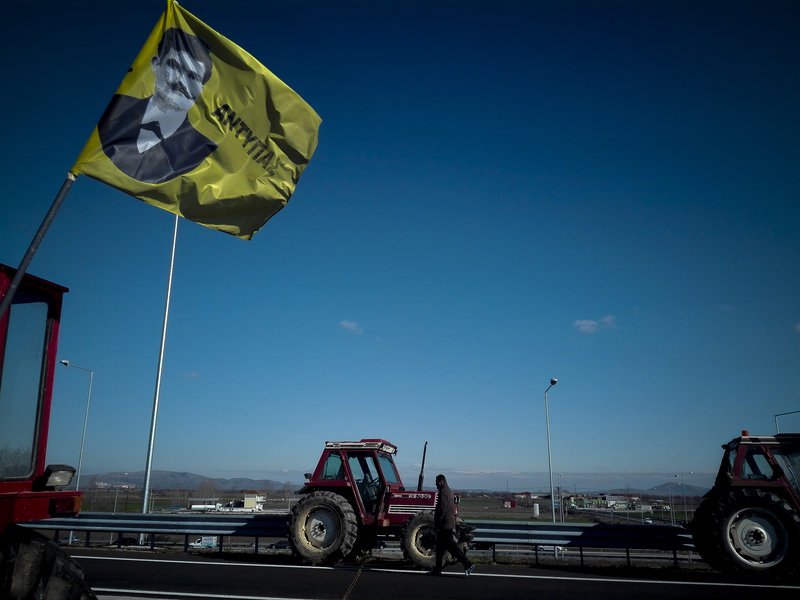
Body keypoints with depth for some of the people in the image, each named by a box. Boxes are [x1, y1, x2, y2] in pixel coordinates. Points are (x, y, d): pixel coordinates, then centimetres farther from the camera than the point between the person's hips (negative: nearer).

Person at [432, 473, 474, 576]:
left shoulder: (443, 492, -15)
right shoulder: (449, 491, 17)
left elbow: (442, 510, -21)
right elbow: (453, 508, 21)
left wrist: (437, 523, -15)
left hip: (445, 525, -10)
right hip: (450, 524, 10)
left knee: (451, 546, -8)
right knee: (440, 547, 14)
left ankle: (468, 564, -9)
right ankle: (437, 569, 18)